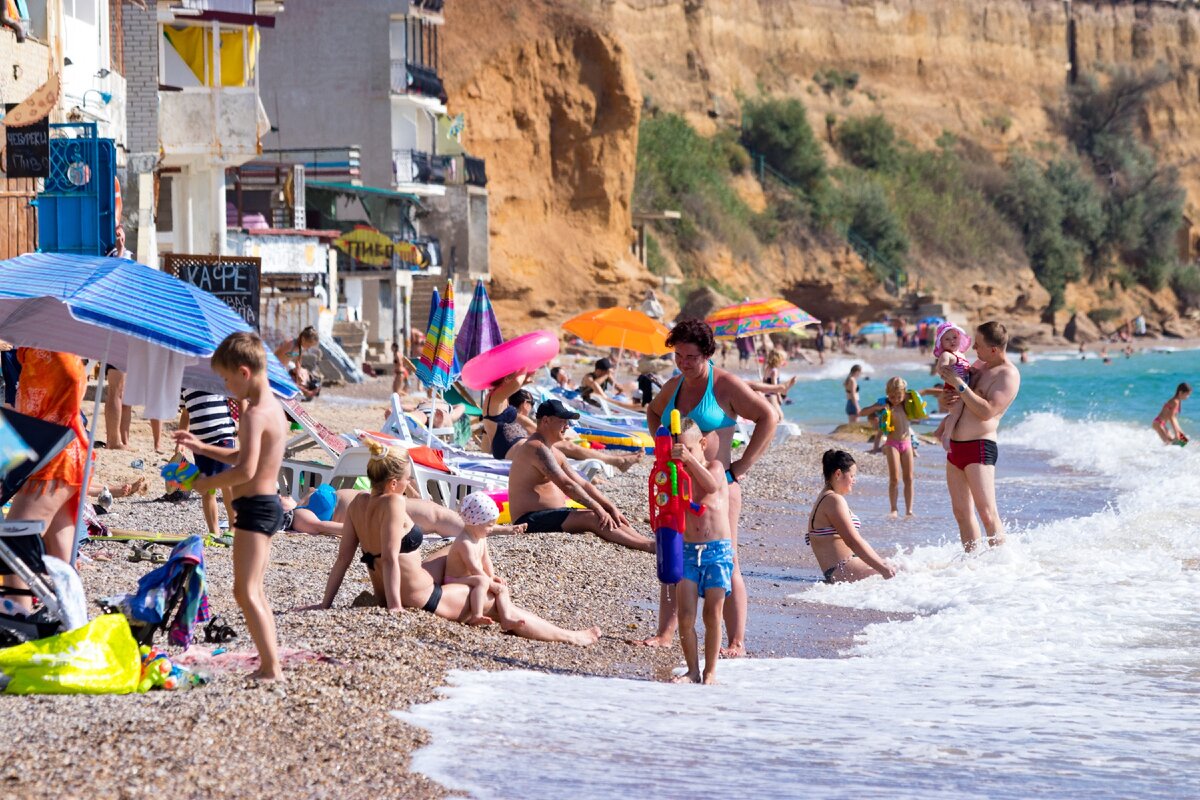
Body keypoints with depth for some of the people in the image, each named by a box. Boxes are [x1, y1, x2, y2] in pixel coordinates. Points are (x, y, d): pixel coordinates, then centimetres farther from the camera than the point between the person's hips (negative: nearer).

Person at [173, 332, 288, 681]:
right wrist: (202, 448, 21)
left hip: (255, 506, -11)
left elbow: (246, 470, -27)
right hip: (268, 503, 11)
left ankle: (271, 668, -14)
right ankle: (269, 663, 19)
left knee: (246, 592, -10)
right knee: (254, 591, 17)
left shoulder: (254, 414, -19)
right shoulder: (273, 407, 13)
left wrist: (209, 483, -13)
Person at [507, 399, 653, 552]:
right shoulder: (537, 449, -15)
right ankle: (650, 546, -33)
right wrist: (598, 508, -23)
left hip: (553, 515, 11)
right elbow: (566, 485, -22)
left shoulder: (555, 453, 19)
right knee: (593, 518, -25)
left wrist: (611, 508, 6)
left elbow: (583, 485, 18)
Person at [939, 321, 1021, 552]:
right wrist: (950, 397, 5)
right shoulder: (979, 365, 15)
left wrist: (959, 384, -19)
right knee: (962, 513, 9)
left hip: (979, 447, -9)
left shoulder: (1008, 375, -11)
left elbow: (986, 411, -22)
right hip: (956, 446, 9)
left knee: (987, 513, -13)